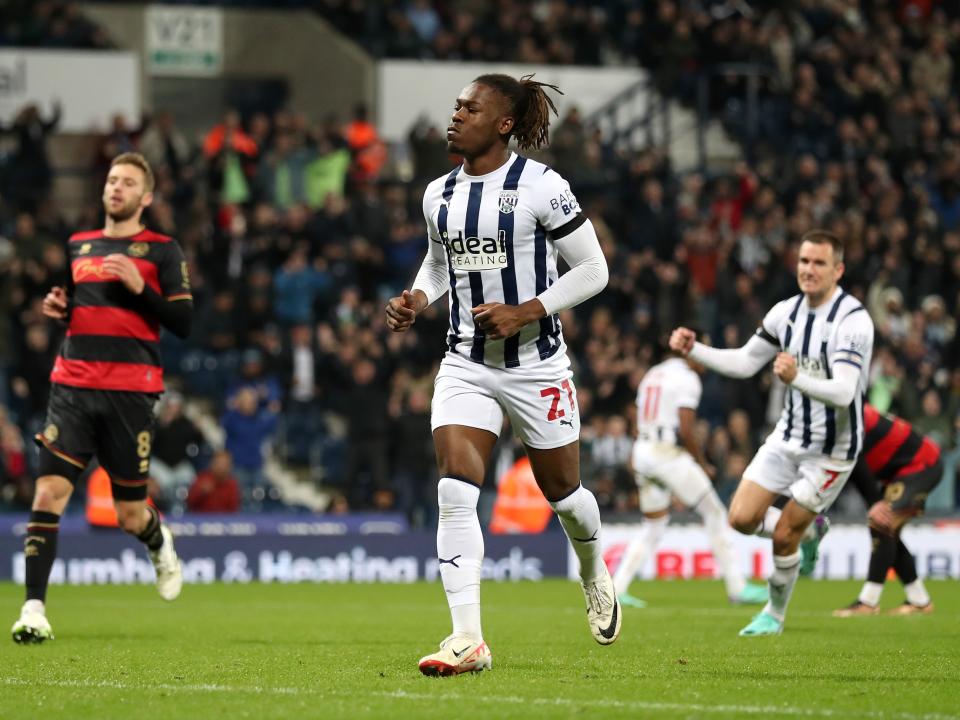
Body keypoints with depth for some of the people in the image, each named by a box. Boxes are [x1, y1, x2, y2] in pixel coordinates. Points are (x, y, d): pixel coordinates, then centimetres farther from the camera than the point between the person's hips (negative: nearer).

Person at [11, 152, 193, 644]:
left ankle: (160, 545, 41)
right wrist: (57, 307, 6)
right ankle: (34, 610, -16)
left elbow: (183, 322, -2)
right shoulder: (79, 246, 16)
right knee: (48, 492, -15)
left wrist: (139, 287, -15)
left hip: (130, 394, -3)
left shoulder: (161, 250, 4)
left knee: (130, 516, 4)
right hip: (72, 386, 3)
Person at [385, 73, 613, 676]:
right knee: (455, 491, -15)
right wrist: (417, 299, 4)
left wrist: (525, 313, -18)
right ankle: (468, 639, -18)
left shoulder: (540, 186, -11)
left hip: (536, 364, -4)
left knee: (562, 490, 12)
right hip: (466, 365, 4)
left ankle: (594, 573, 47)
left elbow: (593, 270, -8)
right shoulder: (439, 195, 6)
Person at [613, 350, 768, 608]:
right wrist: (702, 464, -4)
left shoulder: (652, 375, 18)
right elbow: (686, 430, -15)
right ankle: (737, 588, 4)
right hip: (670, 454, -8)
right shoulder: (687, 378, -8)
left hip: (643, 452, 8)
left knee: (653, 527, 16)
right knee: (715, 514, 4)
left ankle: (615, 589, 6)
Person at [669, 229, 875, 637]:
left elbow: (843, 392, -33)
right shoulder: (786, 312, 0)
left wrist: (797, 378, -51)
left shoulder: (853, 320, -22)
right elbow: (745, 362, 11)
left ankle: (774, 614, 22)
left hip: (833, 448, -6)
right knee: (742, 518, -3)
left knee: (783, 536, -4)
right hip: (790, 435, 6)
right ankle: (810, 531, 27)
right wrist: (693, 350, -3)